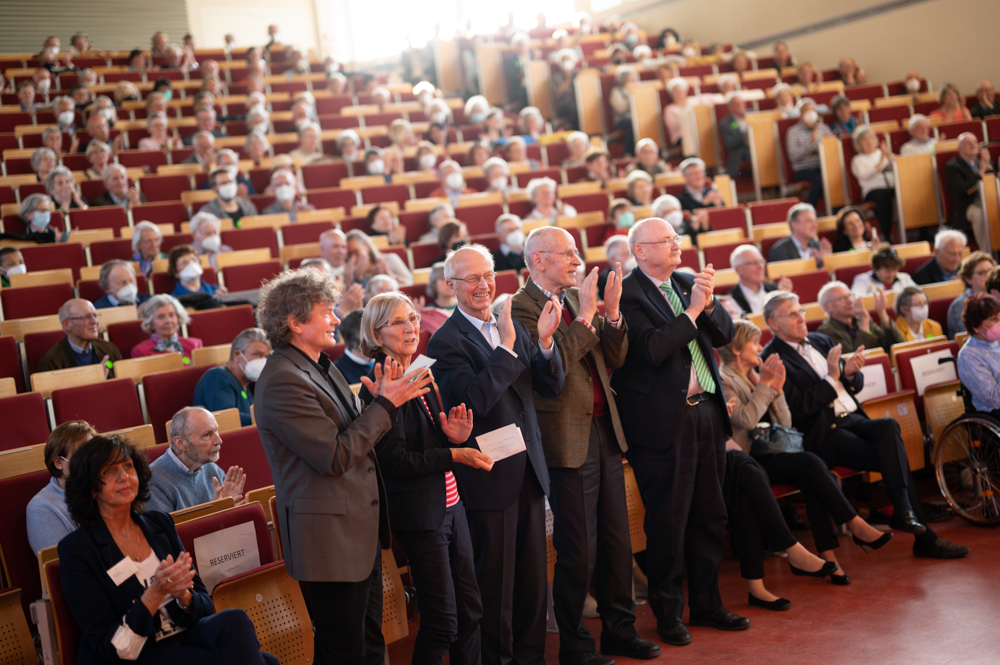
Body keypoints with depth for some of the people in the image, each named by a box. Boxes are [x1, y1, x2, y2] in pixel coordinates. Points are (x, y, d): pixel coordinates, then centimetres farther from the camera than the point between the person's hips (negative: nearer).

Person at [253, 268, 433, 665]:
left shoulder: (322, 366, 13)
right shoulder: (282, 381, -19)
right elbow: (335, 456, -21)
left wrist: (383, 400, -2)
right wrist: (384, 404, -14)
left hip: (360, 529, 10)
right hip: (330, 537, -10)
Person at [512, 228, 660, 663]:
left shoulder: (577, 298, 11)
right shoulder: (521, 308, -11)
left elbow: (614, 359, 9)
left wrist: (612, 314, -6)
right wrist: (585, 316, -20)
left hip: (605, 432, 8)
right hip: (568, 441, -8)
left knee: (617, 541, 15)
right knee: (579, 551, 1)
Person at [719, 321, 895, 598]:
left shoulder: (756, 376, 20)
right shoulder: (724, 381, -4)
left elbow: (785, 425, 16)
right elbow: (746, 420, -20)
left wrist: (776, 390, 3)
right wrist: (765, 386, -10)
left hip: (764, 456, 7)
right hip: (739, 459, -7)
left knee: (810, 464, -19)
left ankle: (828, 554, -23)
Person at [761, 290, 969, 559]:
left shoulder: (821, 341, 18)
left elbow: (856, 386, 20)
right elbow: (799, 408, -13)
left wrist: (850, 374, -3)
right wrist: (831, 378, -14)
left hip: (853, 419, 6)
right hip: (822, 433, -6)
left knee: (888, 426, -27)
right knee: (894, 459, -23)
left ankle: (902, 512, -28)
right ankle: (924, 537, -19)